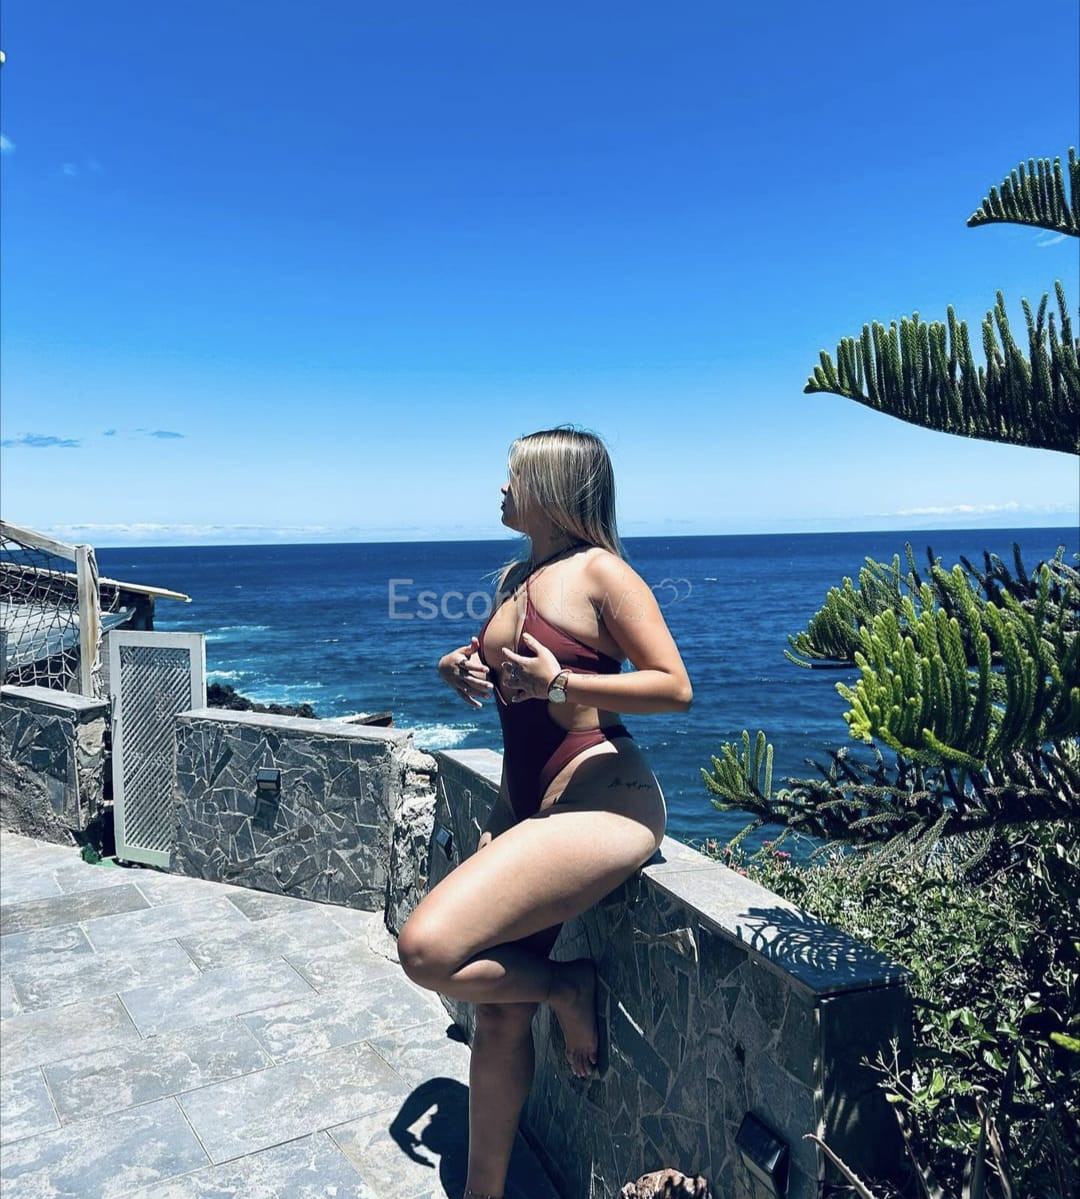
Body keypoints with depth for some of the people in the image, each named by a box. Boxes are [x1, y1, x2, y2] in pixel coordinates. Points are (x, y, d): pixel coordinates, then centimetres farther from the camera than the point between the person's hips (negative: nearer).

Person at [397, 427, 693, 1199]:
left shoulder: (599, 571, -9)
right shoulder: (516, 577, 15)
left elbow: (676, 688, -13)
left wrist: (558, 682, -22)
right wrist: (462, 669, 6)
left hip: (599, 802, -8)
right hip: (526, 802, 8)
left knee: (428, 948, -23)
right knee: (501, 1012, 10)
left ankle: (569, 988, 3)